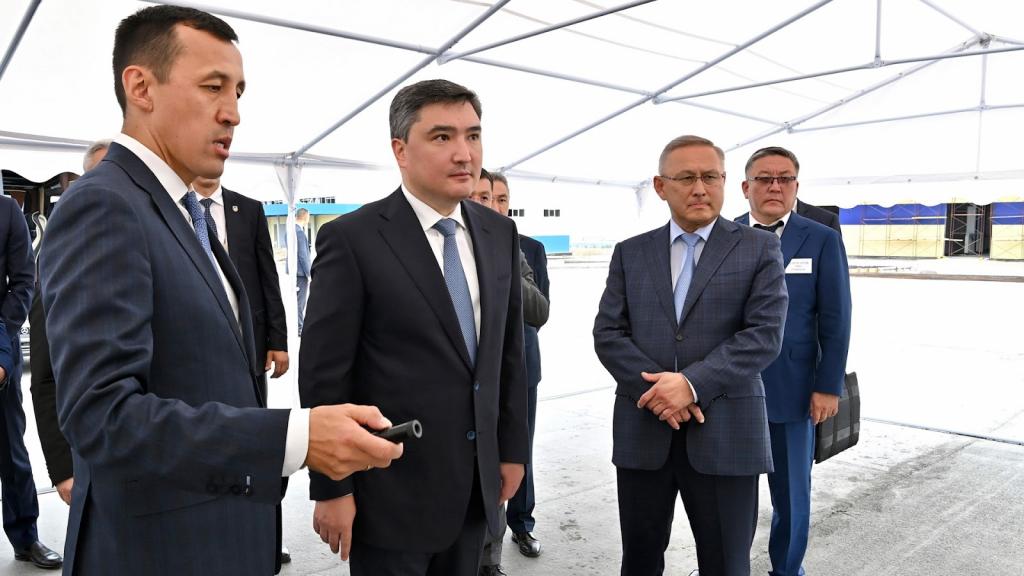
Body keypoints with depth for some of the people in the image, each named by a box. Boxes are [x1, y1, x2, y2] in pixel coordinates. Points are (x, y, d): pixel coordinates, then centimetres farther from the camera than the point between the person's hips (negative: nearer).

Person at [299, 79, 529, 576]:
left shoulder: (499, 233, 3)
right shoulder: (352, 238, -13)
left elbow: (509, 351, 9)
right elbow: (323, 374, -12)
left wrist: (512, 448, 10)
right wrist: (331, 489, -10)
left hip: (476, 479, 5)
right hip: (392, 486, -5)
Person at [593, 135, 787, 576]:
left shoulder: (759, 249, 1)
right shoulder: (630, 253, 8)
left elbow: (764, 334, -8)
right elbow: (607, 333, 2)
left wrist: (692, 383, -18)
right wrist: (654, 390, -13)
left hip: (726, 433, -2)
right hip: (643, 430, 2)